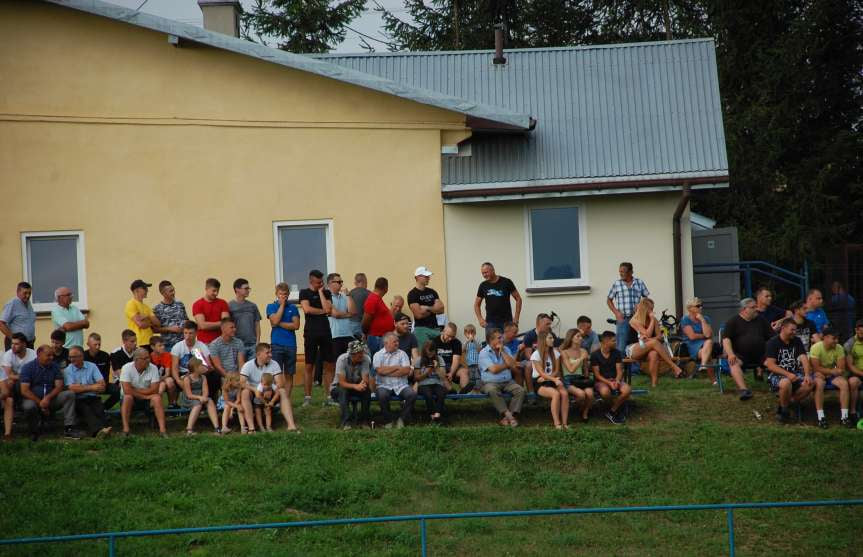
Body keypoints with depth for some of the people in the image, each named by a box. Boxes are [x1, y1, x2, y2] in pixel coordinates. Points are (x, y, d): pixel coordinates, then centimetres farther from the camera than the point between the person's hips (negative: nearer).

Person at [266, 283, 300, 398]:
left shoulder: (293, 308, 9)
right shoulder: (271, 307, 6)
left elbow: (296, 325, -2)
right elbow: (275, 321, -11)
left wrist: (280, 324, -7)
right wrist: (282, 304, -5)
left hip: (291, 344, 2)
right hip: (276, 344, -2)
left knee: (289, 375, 4)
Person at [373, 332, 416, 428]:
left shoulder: (402, 354, 12)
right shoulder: (378, 355, 6)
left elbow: (407, 370, -3)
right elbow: (380, 370, -11)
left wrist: (388, 372, -7)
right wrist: (397, 367, -2)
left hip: (401, 385, 2)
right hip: (384, 385, -2)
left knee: (412, 394, -26)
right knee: (382, 395, -35)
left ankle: (402, 418, -7)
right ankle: (388, 420, -12)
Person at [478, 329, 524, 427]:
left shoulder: (505, 350, 12)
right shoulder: (484, 353, -4)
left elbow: (513, 365, -3)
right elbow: (494, 369, -16)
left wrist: (502, 351, -4)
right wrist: (507, 365, -1)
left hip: (507, 382, 4)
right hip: (490, 383, -4)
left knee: (520, 390, -22)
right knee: (492, 391, -37)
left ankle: (507, 417, -26)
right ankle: (508, 415, -33)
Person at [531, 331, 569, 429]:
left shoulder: (555, 352, 13)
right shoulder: (536, 354, -4)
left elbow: (556, 371, 8)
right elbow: (541, 373, -13)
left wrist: (546, 377, -11)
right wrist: (554, 379, -28)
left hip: (552, 380, 4)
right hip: (540, 384, -4)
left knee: (564, 393, -28)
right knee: (556, 393, -34)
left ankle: (565, 423, -28)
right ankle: (557, 423, -32)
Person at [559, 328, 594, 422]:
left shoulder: (583, 351, 13)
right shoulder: (565, 352, 0)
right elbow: (571, 369, -10)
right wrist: (581, 358, -7)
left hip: (581, 378, 4)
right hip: (568, 379, -4)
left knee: (590, 393, -29)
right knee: (581, 394, -34)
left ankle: (585, 413, -1)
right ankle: (581, 410, 0)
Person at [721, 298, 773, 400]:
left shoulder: (761, 321, 20)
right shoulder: (733, 322, 8)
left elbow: (772, 337, 19)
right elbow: (726, 339, -4)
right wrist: (730, 354, -22)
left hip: (760, 356, 3)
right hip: (740, 356, -3)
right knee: (734, 363, -35)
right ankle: (743, 389, -50)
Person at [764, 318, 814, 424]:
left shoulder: (797, 341, 11)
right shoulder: (773, 343, -5)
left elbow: (804, 358, -1)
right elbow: (770, 365, -14)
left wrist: (807, 375, -19)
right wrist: (788, 374, -23)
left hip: (794, 373, 5)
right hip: (777, 375, -5)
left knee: (810, 383, -24)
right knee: (786, 383, -39)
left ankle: (790, 401, -3)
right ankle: (783, 410, -13)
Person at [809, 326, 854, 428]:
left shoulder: (839, 348, -7)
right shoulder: (816, 347, -19)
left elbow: (841, 370, -10)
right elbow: (816, 368, -22)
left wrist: (826, 372, -20)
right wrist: (832, 371, -20)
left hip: (832, 375, 4)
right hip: (819, 375, -4)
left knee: (845, 383, -24)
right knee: (819, 383, -36)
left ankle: (844, 416, -22)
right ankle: (821, 417, -34)